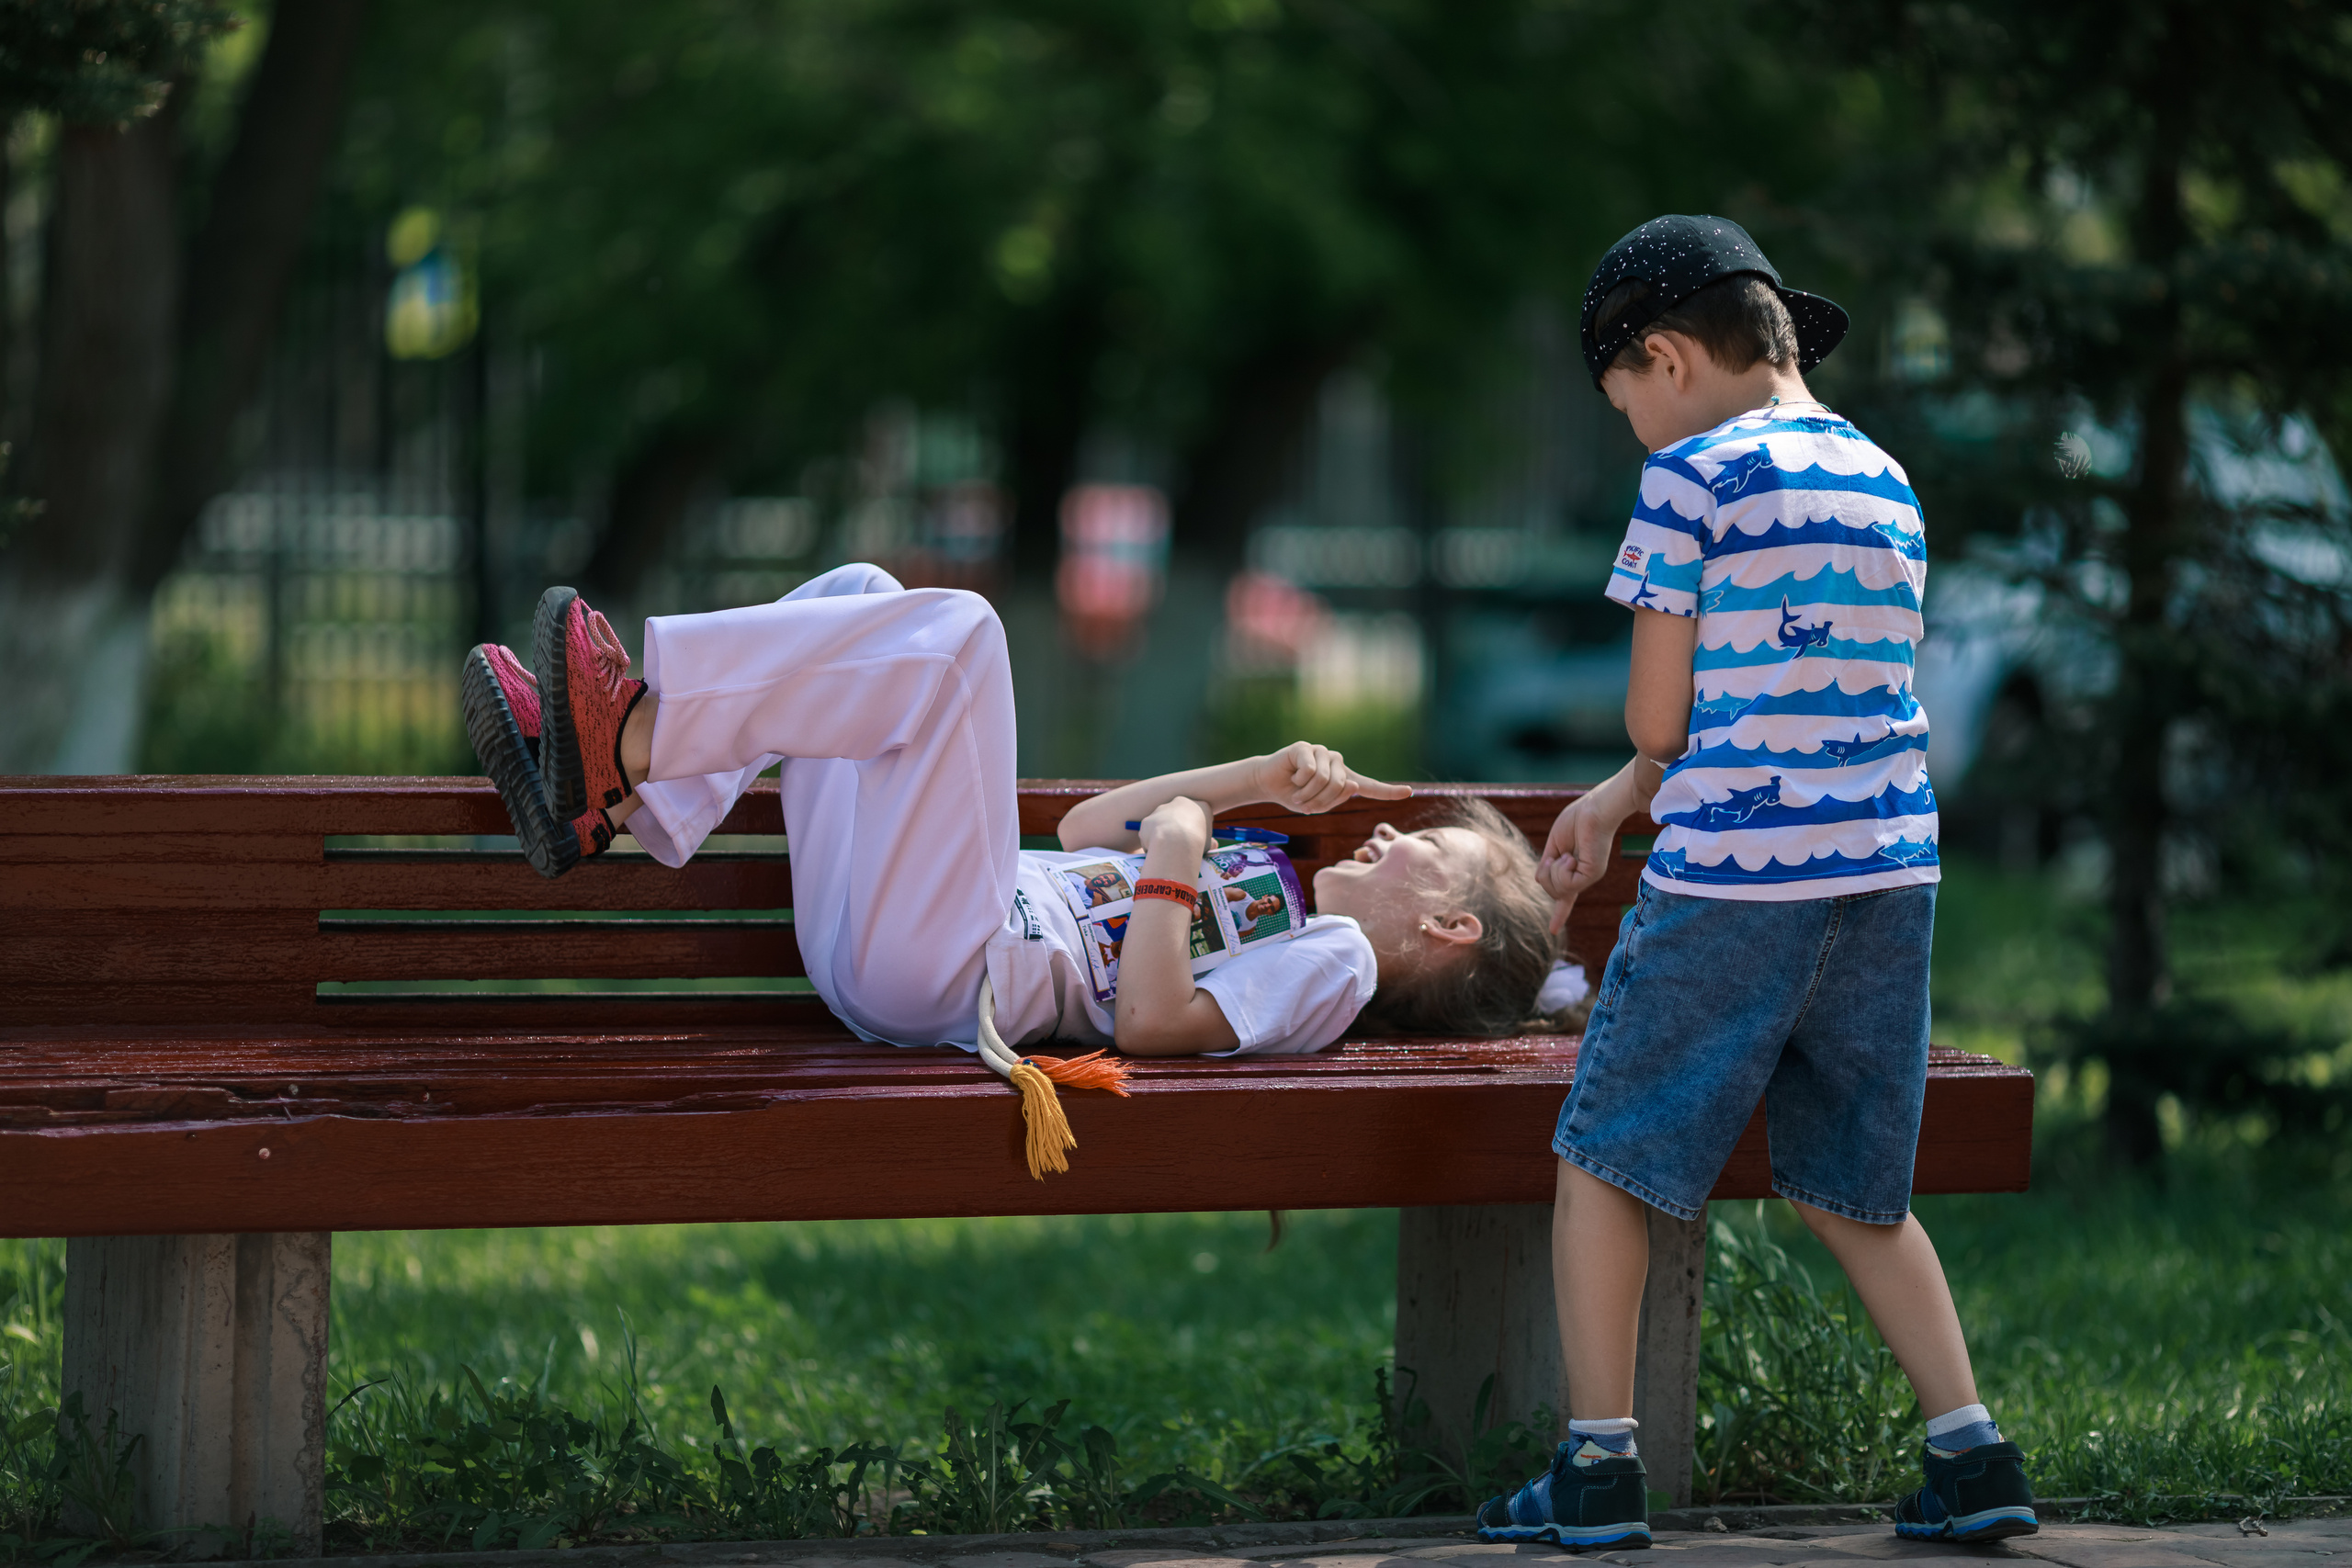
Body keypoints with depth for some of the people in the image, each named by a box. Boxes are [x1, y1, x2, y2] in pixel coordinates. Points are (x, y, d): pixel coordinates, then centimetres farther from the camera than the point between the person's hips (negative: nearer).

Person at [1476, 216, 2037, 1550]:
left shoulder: (1693, 481, -7)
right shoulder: (1886, 485, 14)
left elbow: (1660, 713, -7)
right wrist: (1617, 801, 24)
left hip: (1733, 882, -6)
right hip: (1888, 867, 6)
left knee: (1603, 1163, 6)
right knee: (1855, 1189, 16)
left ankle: (1600, 1465, 4)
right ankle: (1974, 1453, 9)